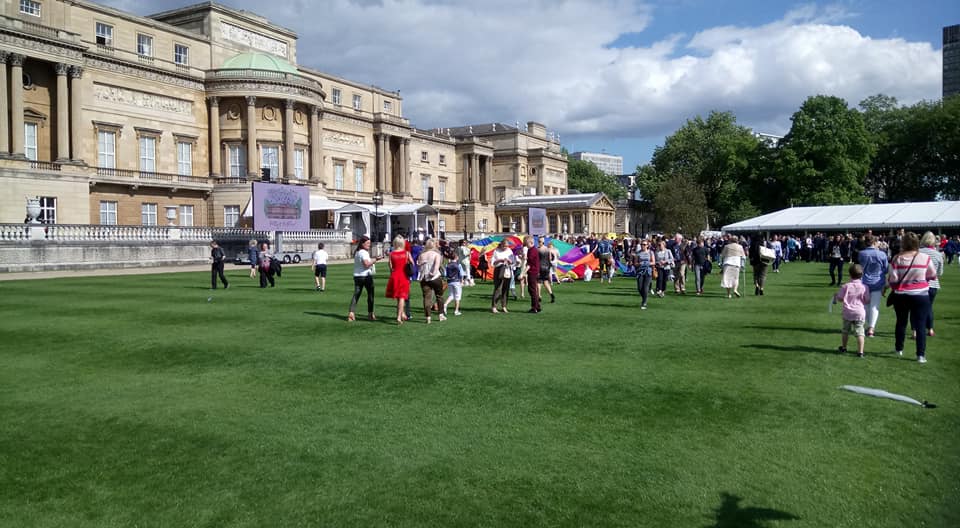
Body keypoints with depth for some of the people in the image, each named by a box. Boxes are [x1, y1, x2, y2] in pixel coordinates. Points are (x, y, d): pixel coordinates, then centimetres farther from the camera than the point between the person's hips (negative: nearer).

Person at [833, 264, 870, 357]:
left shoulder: (845, 286, -9)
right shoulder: (864, 287, -7)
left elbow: (840, 299, -5)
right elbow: (867, 300, -1)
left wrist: (836, 296, 16)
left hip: (847, 313, 1)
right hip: (860, 313, -1)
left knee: (845, 331, 18)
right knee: (859, 333, 1)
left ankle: (843, 348, 32)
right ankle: (860, 351, -2)